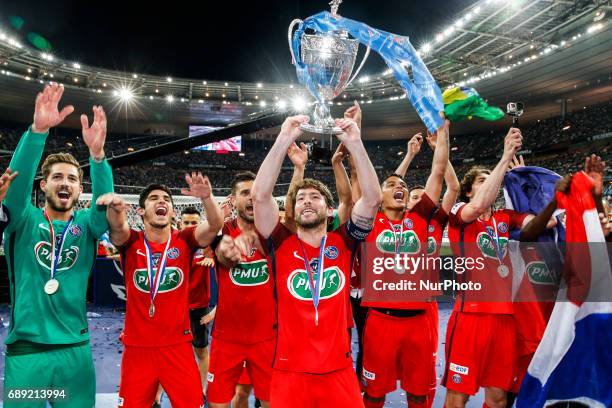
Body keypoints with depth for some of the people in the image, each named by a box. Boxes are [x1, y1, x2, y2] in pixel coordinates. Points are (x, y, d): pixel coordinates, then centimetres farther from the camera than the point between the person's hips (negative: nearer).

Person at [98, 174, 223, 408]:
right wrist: (114, 206, -45)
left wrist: (207, 197, -37)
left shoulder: (184, 241, -2)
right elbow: (117, 226, -23)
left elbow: (216, 225, -18)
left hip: (178, 346, 0)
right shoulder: (130, 242, -2)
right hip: (137, 347, 0)